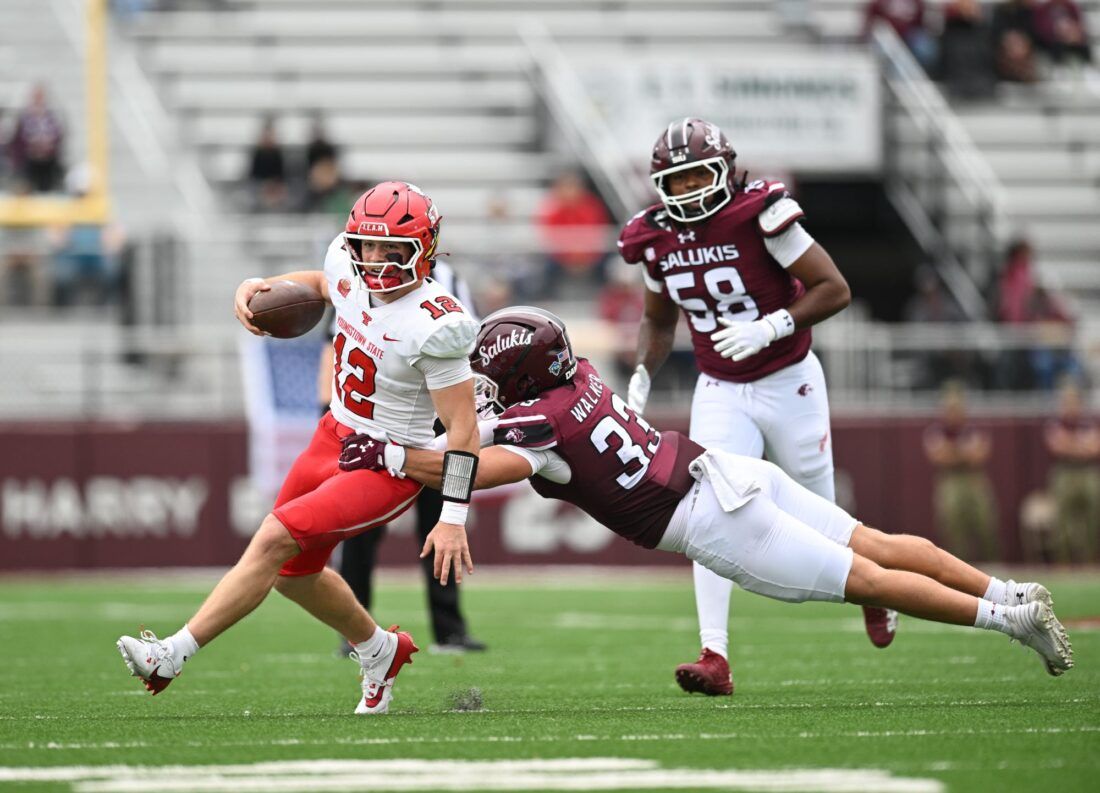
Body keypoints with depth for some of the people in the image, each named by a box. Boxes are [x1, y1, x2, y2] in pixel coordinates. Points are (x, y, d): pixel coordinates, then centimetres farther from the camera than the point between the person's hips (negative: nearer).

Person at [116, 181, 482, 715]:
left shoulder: (432, 326, -26)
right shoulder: (352, 275, -5)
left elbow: (463, 430, -22)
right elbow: (320, 283, 22)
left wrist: (453, 520, -24)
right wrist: (259, 287, 3)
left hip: (387, 467, -9)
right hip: (336, 436, 9)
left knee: (274, 541, -21)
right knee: (294, 572, 20)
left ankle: (173, 655, -20)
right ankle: (379, 651, 43)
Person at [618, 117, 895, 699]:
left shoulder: (758, 216, -19)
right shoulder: (657, 240, -2)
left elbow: (834, 289, -17)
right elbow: (659, 322, 16)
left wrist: (769, 327, -29)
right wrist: (643, 375, 0)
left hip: (788, 384, -3)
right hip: (720, 393, 3)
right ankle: (715, 659, -22)